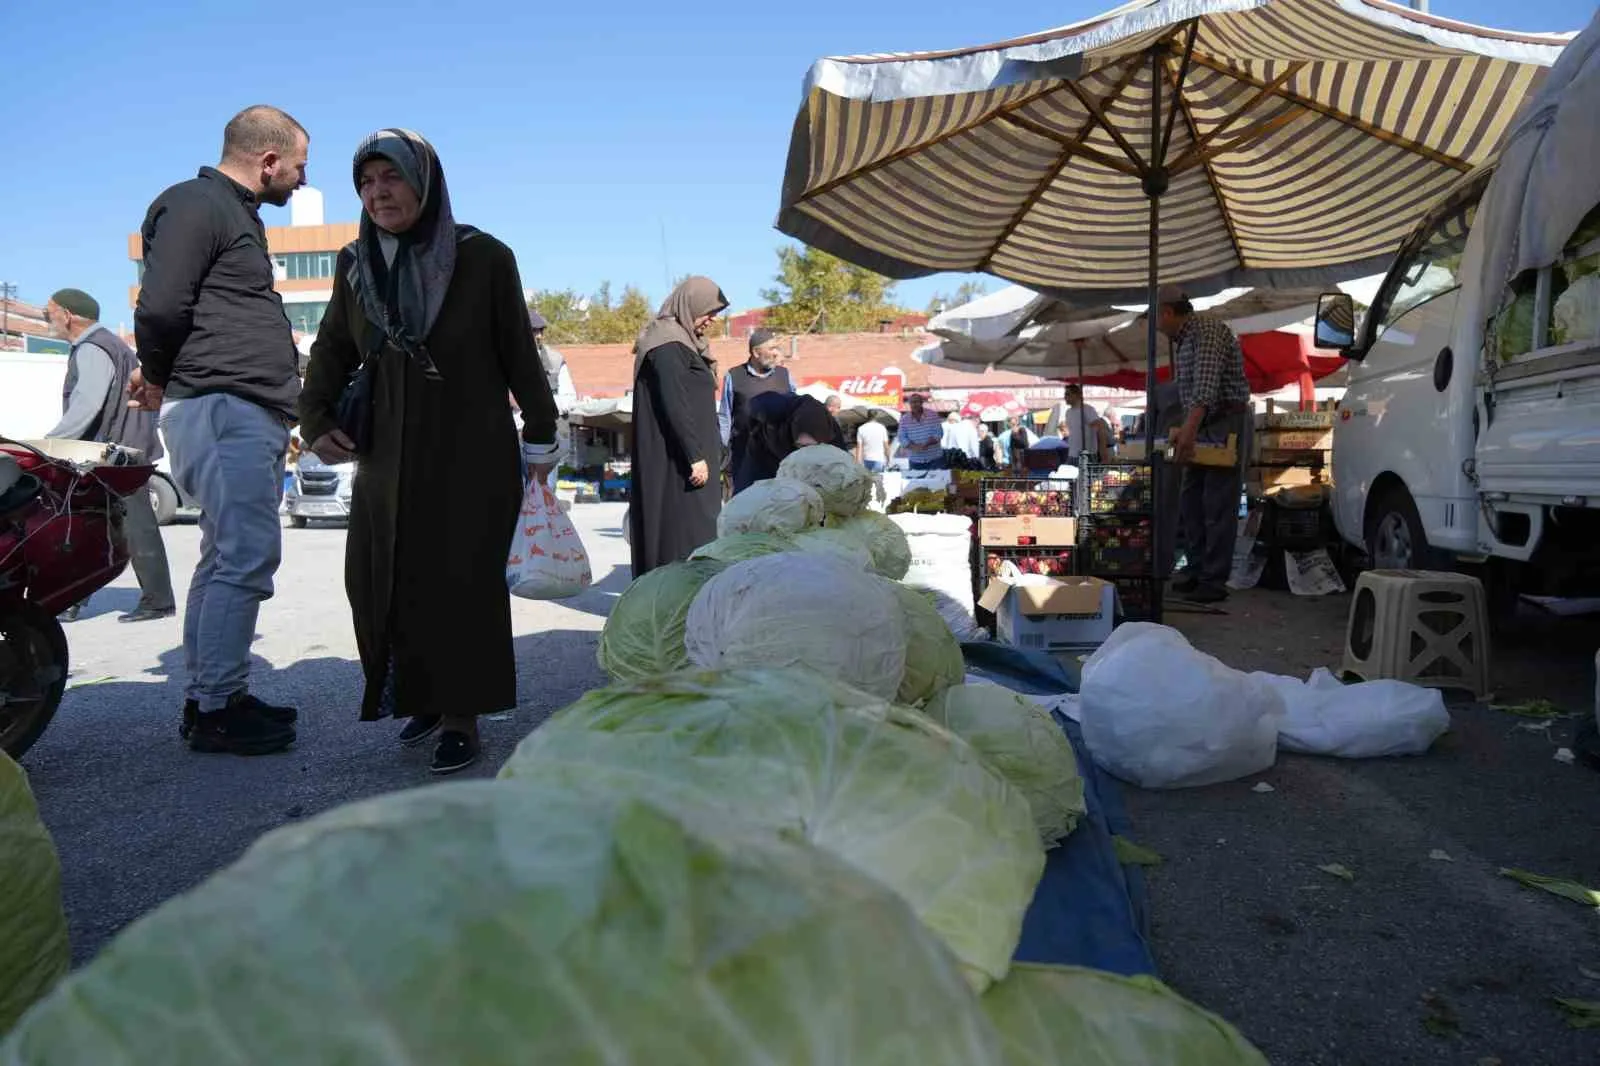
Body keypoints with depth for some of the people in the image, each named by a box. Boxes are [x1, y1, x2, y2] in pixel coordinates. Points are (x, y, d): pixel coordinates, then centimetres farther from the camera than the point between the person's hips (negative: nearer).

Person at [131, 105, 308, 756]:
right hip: (222, 406, -10)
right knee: (246, 557, -12)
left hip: (252, 414, 10)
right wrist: (161, 378, 0)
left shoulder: (238, 214, 25)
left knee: (228, 557, 12)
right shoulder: (198, 205, -7)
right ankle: (217, 709, -5)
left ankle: (211, 698, 19)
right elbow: (160, 306, -15)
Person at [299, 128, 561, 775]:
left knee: (463, 584, -5)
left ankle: (462, 717, 6)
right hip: (388, 459, 4)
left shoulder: (482, 258, -7)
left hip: (473, 457, -4)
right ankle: (423, 697, 22)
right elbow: (331, 351, 15)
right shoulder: (355, 265, 5)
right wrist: (317, 420, 2)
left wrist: (541, 438, 1)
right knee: (380, 582, 2)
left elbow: (519, 355, -2)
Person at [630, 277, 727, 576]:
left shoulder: (685, 342, 17)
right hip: (676, 457, -10)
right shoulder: (668, 346, -13)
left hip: (684, 455, 10)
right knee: (684, 529, -10)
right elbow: (674, 405, -21)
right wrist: (695, 456, -23)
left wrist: (714, 449, 19)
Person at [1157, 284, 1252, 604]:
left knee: (1218, 506, -8)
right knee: (1190, 502, 11)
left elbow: (1206, 385, -29)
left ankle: (1214, 581, -5)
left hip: (1227, 425, -10)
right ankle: (1196, 571, 19)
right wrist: (1185, 430, 20)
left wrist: (1189, 429, -38)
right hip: (1201, 428, 10)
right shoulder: (1181, 341, 16)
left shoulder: (1209, 329, -15)